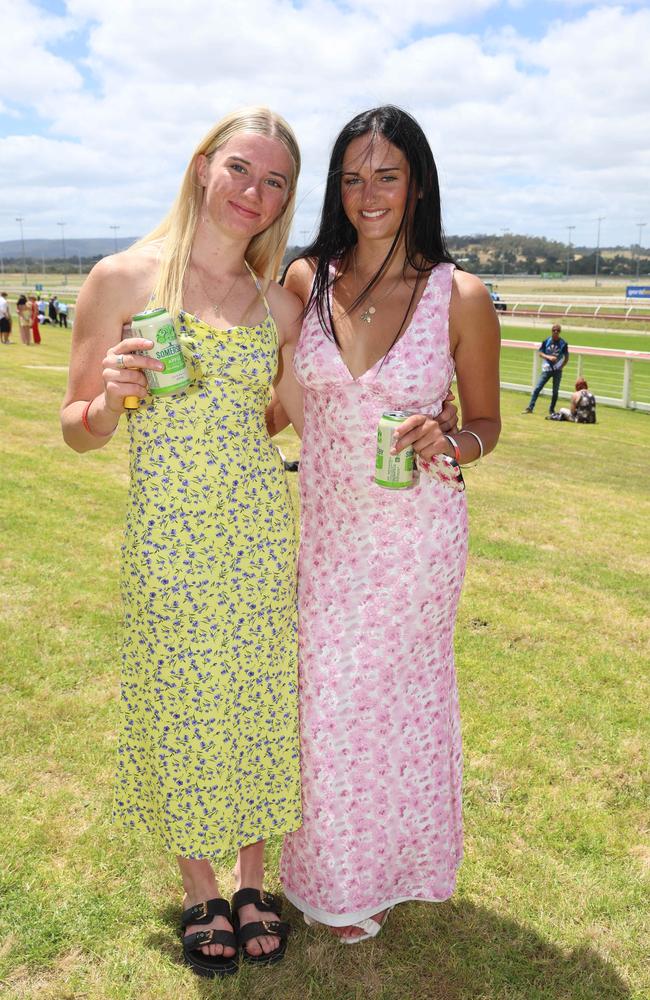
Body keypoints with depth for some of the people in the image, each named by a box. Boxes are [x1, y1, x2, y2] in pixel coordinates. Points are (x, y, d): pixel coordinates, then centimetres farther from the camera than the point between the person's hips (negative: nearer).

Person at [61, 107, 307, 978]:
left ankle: (253, 882, 36)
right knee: (182, 705, 10)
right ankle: (201, 890, 35)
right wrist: (109, 397, -21)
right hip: (168, 536, -2)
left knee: (260, 700, 11)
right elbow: (80, 431, -2)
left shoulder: (279, 303, 6)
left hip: (260, 531, 3)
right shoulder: (124, 278, -4)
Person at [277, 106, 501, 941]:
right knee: (327, 699, 14)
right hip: (322, 528, 3)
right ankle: (336, 874, 43)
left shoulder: (460, 299, -10)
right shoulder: (305, 280, -2)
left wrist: (450, 445, -20)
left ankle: (387, 870, 42)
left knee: (396, 699, 13)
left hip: (415, 536, -2)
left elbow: (485, 423, 0)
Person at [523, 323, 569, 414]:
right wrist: (549, 357, -16)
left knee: (555, 391, 5)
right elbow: (540, 353, 0)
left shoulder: (563, 343, -3)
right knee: (537, 388, -6)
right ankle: (530, 407, -4)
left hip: (557, 370, 0)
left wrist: (561, 367, -5)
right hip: (546, 369, 0)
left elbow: (566, 357, 4)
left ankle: (552, 410, 17)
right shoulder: (546, 341, -1)